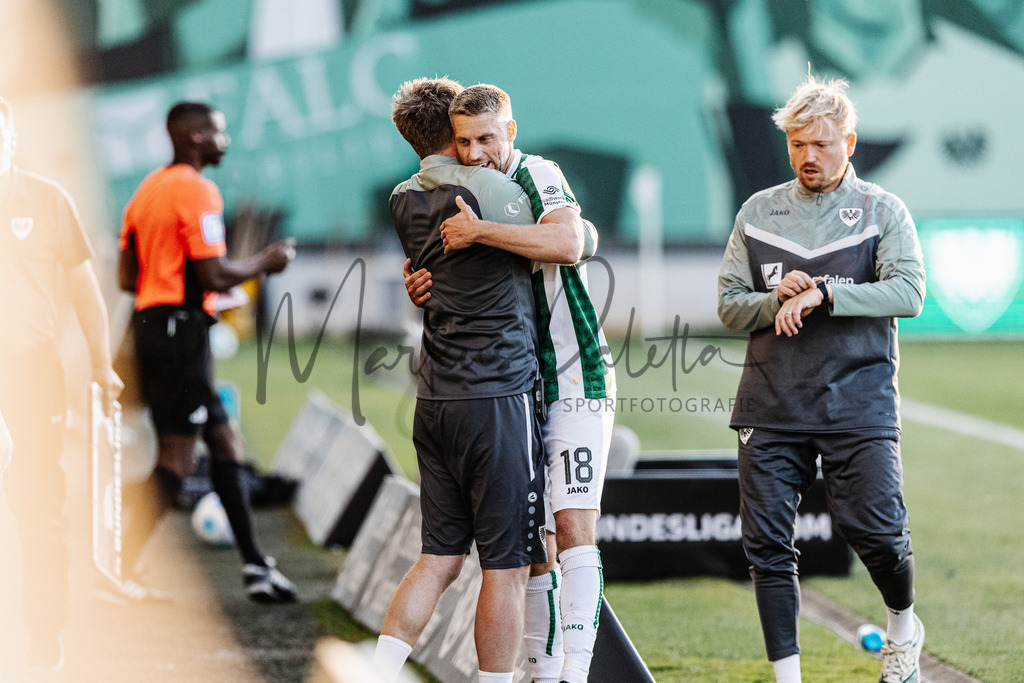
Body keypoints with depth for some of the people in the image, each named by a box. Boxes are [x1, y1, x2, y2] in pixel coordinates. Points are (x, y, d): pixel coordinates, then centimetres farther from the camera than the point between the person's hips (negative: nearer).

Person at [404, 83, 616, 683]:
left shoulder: (540, 176, -10)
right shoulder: (465, 194, 11)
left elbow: (569, 240, -30)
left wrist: (479, 232, -30)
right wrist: (423, 292, -4)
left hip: (576, 380, -7)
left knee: (573, 527, -16)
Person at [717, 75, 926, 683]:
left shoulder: (882, 211, 4)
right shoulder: (758, 212, 13)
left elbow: (909, 293, -10)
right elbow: (730, 304, 11)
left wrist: (822, 295, -18)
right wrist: (778, 300, -9)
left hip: (858, 400, -3)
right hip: (772, 402, 3)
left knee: (875, 527, -11)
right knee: (768, 542, -3)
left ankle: (904, 626, 19)